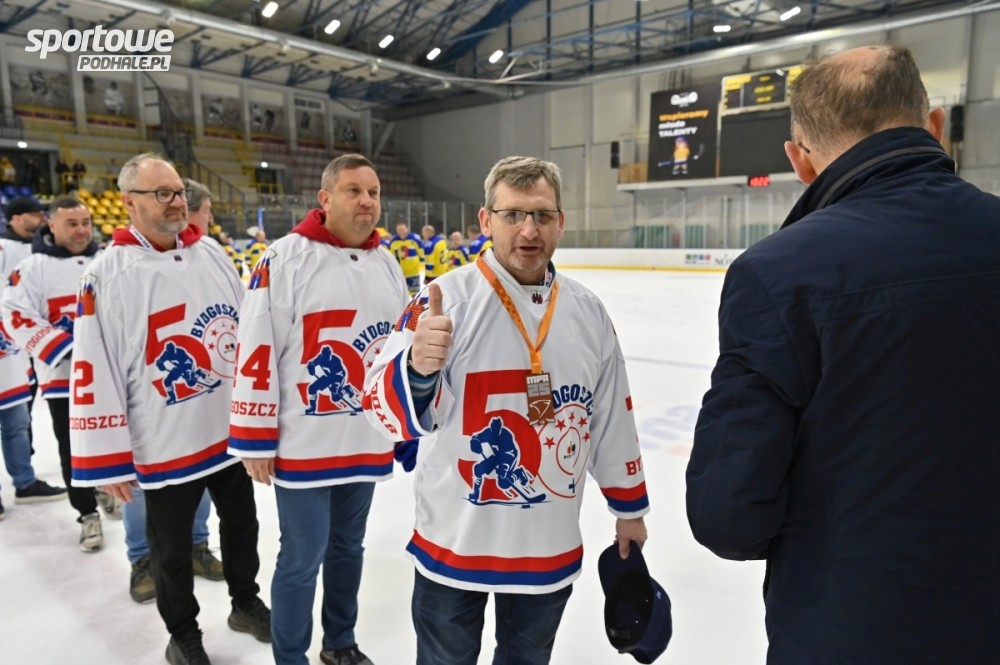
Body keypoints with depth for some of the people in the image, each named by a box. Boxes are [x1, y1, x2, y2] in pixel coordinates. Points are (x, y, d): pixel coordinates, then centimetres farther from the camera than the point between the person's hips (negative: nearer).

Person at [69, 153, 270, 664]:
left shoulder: (211, 255, 2)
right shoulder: (107, 274, -12)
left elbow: (247, 332, 8)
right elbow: (94, 372, -13)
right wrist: (110, 461, -12)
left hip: (231, 430, 4)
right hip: (164, 445, -4)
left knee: (241, 523, 20)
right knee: (172, 548, 14)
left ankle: (246, 603, 44)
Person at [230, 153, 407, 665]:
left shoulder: (386, 263, 7)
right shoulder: (285, 258, -13)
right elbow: (257, 351, -14)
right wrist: (255, 440, -13)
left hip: (366, 442, 6)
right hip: (302, 445, -5)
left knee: (348, 548, 21)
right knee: (302, 560, 7)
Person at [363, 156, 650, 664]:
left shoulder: (588, 312, -1)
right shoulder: (447, 298, -15)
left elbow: (613, 418, 9)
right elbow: (386, 412, -23)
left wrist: (629, 506, 14)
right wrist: (416, 370, -44)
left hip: (551, 546, 4)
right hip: (455, 543, -3)